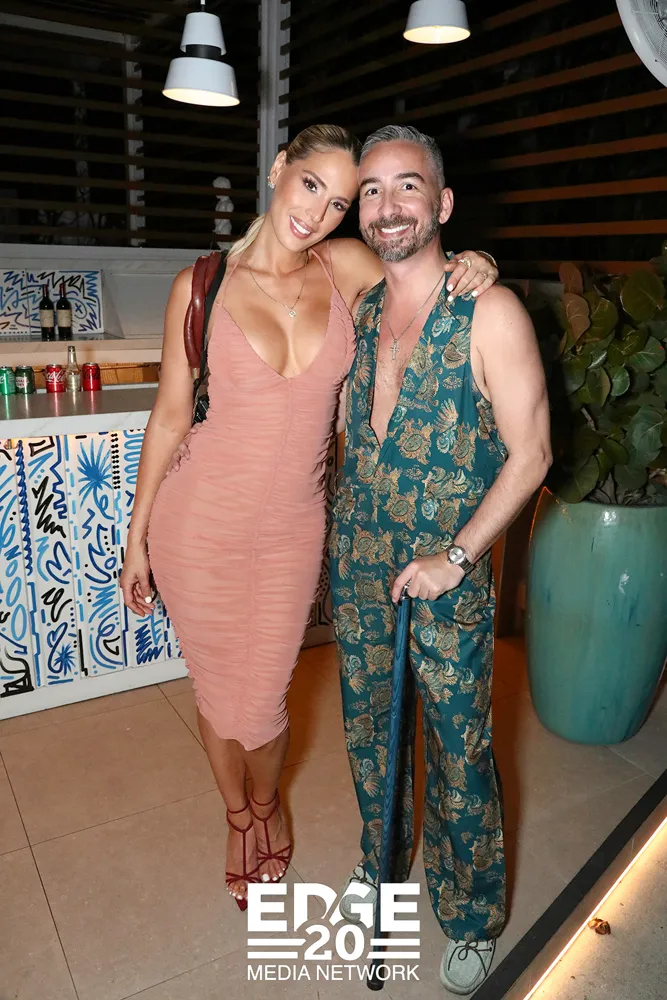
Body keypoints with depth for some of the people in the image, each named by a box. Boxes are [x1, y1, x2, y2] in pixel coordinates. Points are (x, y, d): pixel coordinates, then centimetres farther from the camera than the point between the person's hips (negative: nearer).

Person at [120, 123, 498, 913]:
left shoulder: (349, 268, -1)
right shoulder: (201, 285, -7)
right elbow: (171, 416, -1)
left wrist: (472, 272, -9)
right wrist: (136, 538, 3)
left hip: (291, 527, 1)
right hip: (200, 523, 0)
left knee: (261, 706, 11)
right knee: (217, 694, 15)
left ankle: (267, 802, 48)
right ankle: (238, 818, 48)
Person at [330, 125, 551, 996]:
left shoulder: (491, 313, -12)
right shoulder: (358, 310, 6)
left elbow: (529, 452, -12)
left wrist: (455, 557, -18)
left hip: (447, 574, -5)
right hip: (356, 562, 6)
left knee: (459, 751, 7)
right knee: (368, 725, 19)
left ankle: (474, 918, 33)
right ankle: (382, 859, 46)